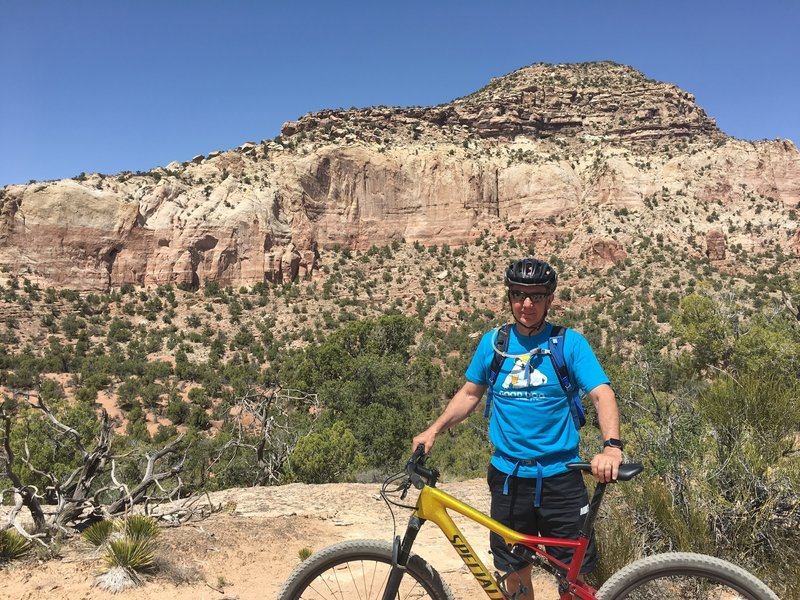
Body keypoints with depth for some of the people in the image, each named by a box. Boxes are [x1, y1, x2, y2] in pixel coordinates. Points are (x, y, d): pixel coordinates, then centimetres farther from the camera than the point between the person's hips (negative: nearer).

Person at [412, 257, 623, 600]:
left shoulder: (570, 343, -6)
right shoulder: (493, 342, 3)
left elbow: (602, 394, -15)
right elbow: (470, 393, 12)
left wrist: (611, 446, -32)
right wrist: (433, 430, 2)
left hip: (559, 478, -2)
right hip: (508, 477, 3)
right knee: (516, 572, 15)